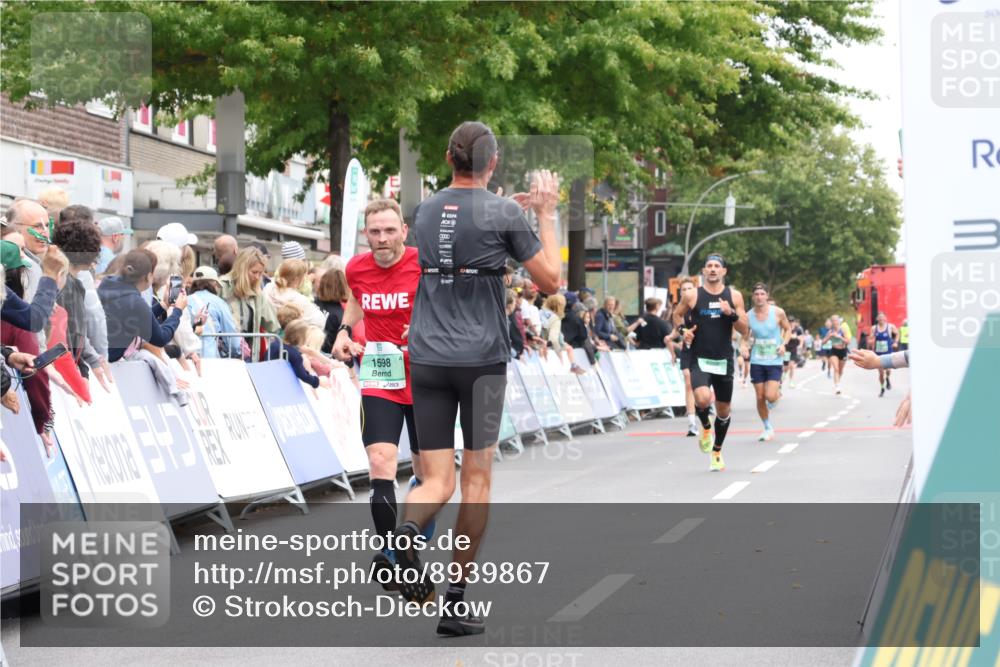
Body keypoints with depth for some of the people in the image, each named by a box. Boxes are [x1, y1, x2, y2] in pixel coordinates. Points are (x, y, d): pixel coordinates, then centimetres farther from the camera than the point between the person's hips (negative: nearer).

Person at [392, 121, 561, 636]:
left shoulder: (426, 210, 9)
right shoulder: (503, 214, -5)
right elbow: (549, 281, 1)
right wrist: (545, 215, 9)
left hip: (427, 357, 3)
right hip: (482, 357, -3)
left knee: (437, 481, 4)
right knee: (476, 478, 6)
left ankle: (407, 531, -31)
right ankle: (457, 600, 4)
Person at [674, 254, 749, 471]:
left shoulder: (734, 296, 1)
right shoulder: (693, 296, -2)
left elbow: (745, 331, 0)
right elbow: (677, 314, 17)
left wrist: (731, 314, -16)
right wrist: (682, 331, -2)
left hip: (724, 361, 2)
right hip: (699, 359, -2)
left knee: (723, 410, 11)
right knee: (703, 398, -28)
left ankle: (717, 452, 33)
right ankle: (706, 427, 6)